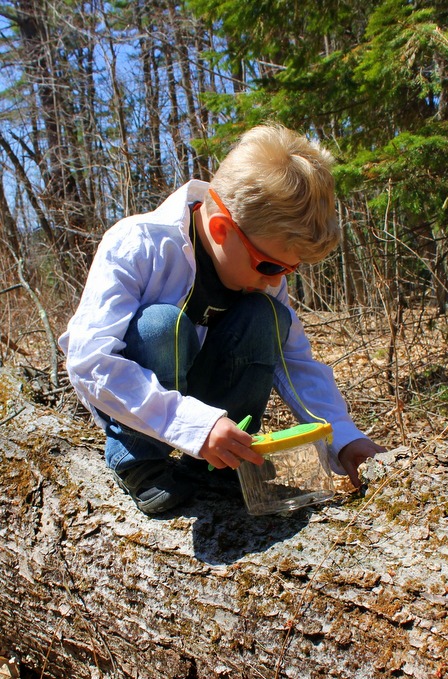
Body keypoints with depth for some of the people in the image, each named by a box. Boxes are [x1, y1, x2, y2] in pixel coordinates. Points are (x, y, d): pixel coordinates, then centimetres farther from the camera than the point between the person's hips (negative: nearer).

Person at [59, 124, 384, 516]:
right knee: (162, 324, -35)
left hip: (198, 385, 5)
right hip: (128, 394, -4)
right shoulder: (134, 246, -28)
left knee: (266, 319, -21)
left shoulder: (264, 265, -11)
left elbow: (295, 361, -6)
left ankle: (216, 463, -8)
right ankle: (139, 461, -14)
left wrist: (343, 438, -19)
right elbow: (90, 362, -36)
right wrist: (193, 423, -46)